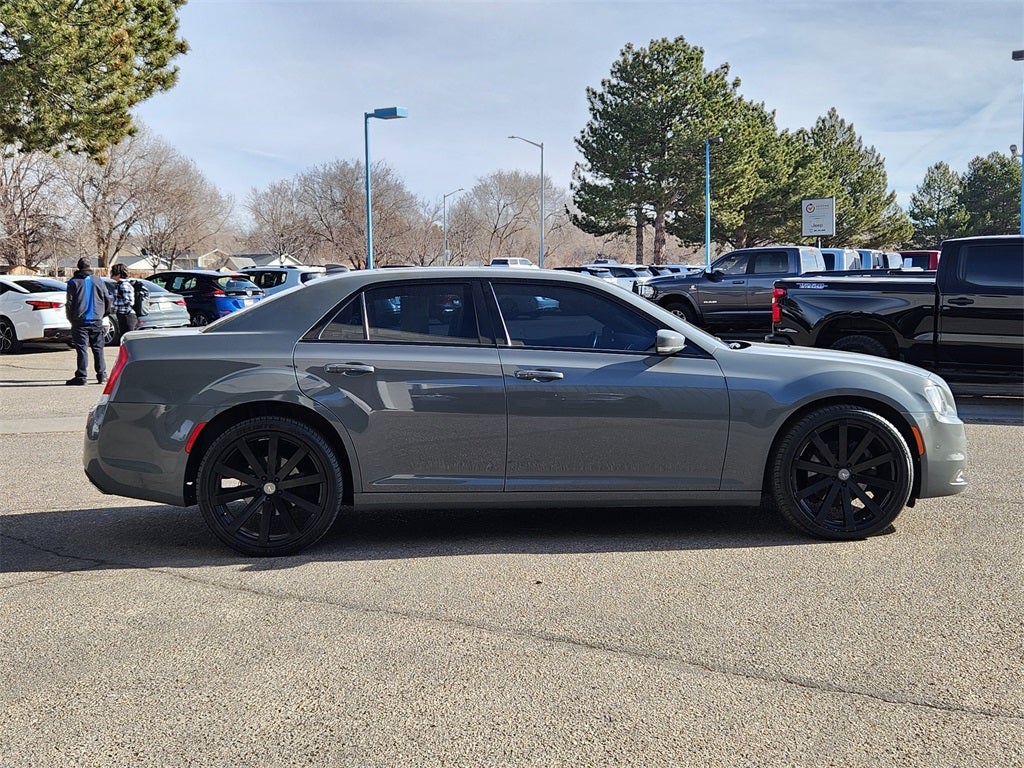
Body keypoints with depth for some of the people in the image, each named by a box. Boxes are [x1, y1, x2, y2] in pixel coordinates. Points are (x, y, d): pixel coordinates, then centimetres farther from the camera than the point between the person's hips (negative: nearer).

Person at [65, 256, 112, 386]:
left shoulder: (73, 282, -1)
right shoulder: (98, 281, 5)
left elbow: (69, 302, -4)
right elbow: (107, 299, 9)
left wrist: (71, 318, 8)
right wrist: (103, 314, 22)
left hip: (80, 321, -2)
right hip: (96, 321, 2)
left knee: (82, 349, -2)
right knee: (98, 348, 9)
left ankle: (81, 376, -5)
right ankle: (102, 375, 10)